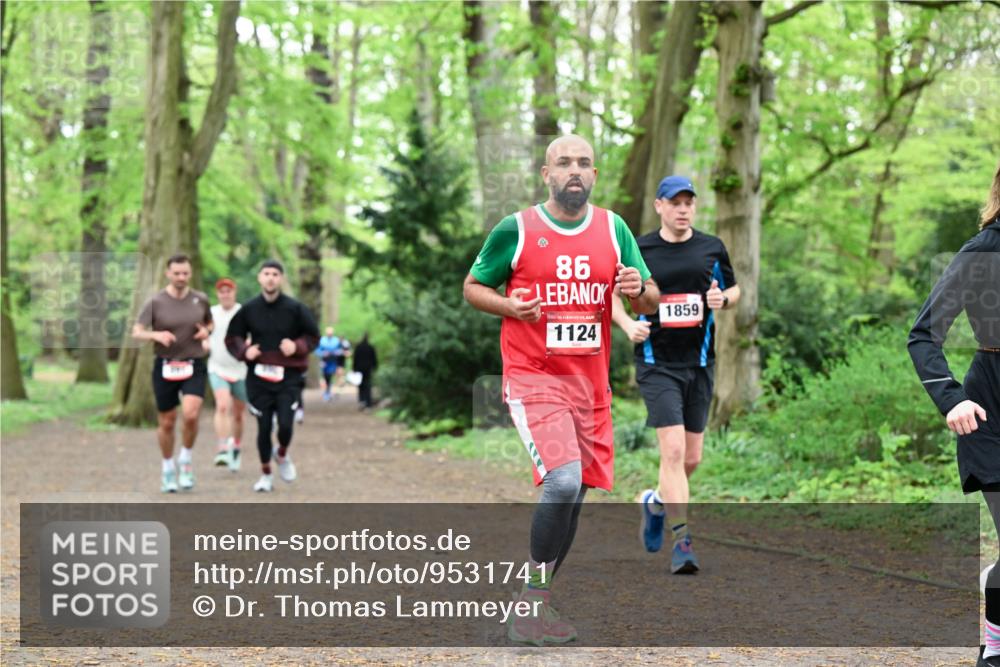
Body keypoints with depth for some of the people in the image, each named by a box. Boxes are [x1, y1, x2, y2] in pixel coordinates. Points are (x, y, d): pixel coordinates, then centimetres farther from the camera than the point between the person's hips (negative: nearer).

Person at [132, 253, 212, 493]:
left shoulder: (200, 299, 2)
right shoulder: (155, 302, -5)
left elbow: (210, 323, 20)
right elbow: (137, 332, -9)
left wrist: (206, 332, -4)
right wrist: (156, 335, -28)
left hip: (194, 367, 0)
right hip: (165, 367, 0)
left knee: (190, 415, -20)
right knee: (166, 423, 6)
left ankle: (186, 458, 5)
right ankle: (168, 467, 27)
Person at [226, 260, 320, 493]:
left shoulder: (295, 308, -3)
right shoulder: (248, 309, 1)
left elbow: (313, 336, 5)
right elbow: (232, 337, 10)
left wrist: (297, 346, -14)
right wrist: (244, 350, -10)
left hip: (288, 377, -1)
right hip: (259, 377, 1)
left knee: (285, 424, -11)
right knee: (263, 427, 4)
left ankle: (283, 455, 23)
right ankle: (266, 474, 23)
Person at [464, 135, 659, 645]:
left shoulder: (613, 229, 7)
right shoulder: (515, 230, -3)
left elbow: (651, 304, 10)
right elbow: (473, 287, 7)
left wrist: (639, 290, -14)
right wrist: (509, 305, -14)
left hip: (590, 383, 5)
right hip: (534, 378, -5)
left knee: (573, 496, 9)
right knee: (563, 481, -24)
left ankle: (534, 606, 24)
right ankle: (532, 603, -11)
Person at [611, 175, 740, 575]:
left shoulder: (712, 249, 6)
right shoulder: (638, 250, -2)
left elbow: (734, 290, 18)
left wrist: (722, 298, -5)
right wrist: (628, 324, -11)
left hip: (700, 362, 4)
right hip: (657, 364, -4)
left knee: (691, 458, 9)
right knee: (673, 450, -16)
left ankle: (656, 502, 39)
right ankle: (681, 541, -14)